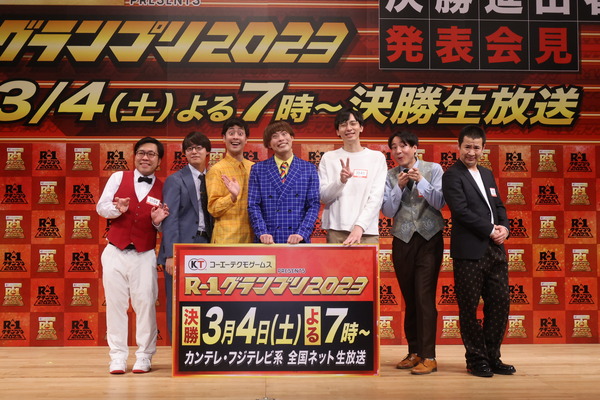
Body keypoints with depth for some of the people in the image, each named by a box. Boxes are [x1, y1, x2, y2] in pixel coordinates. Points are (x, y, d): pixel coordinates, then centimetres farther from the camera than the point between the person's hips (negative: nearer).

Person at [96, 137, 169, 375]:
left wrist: (158, 221, -15)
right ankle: (118, 357, 11)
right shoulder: (118, 178, 4)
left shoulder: (162, 189, 4)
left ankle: (144, 357, 10)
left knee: (146, 303, -1)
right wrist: (117, 209, -18)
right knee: (115, 303, 3)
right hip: (115, 252, 1)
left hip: (144, 255, 0)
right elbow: (101, 207, 2)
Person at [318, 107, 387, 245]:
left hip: (367, 232, 0)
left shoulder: (377, 157, 5)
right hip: (335, 231, 1)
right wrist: (341, 180, -15)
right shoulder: (328, 158, 8)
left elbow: (376, 197, -3)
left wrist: (359, 226, -16)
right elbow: (323, 197, 4)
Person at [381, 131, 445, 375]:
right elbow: (387, 211, 0)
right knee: (409, 298, 8)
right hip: (402, 240, 3)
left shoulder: (433, 169, 2)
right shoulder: (389, 176, 5)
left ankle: (428, 357, -6)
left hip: (429, 239, -2)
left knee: (425, 297, -9)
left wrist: (421, 181, -16)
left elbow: (440, 202, -6)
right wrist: (399, 187, -12)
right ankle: (414, 352, 17)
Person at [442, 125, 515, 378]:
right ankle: (476, 359, 14)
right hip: (469, 251, -7)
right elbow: (461, 211, -14)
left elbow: (499, 206, 19)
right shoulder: (453, 176, -4)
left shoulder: (487, 175, 19)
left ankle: (492, 357, 21)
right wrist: (490, 231, -11)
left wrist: (504, 228, 0)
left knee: (500, 303, 8)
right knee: (469, 308, 2)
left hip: (494, 250, 7)